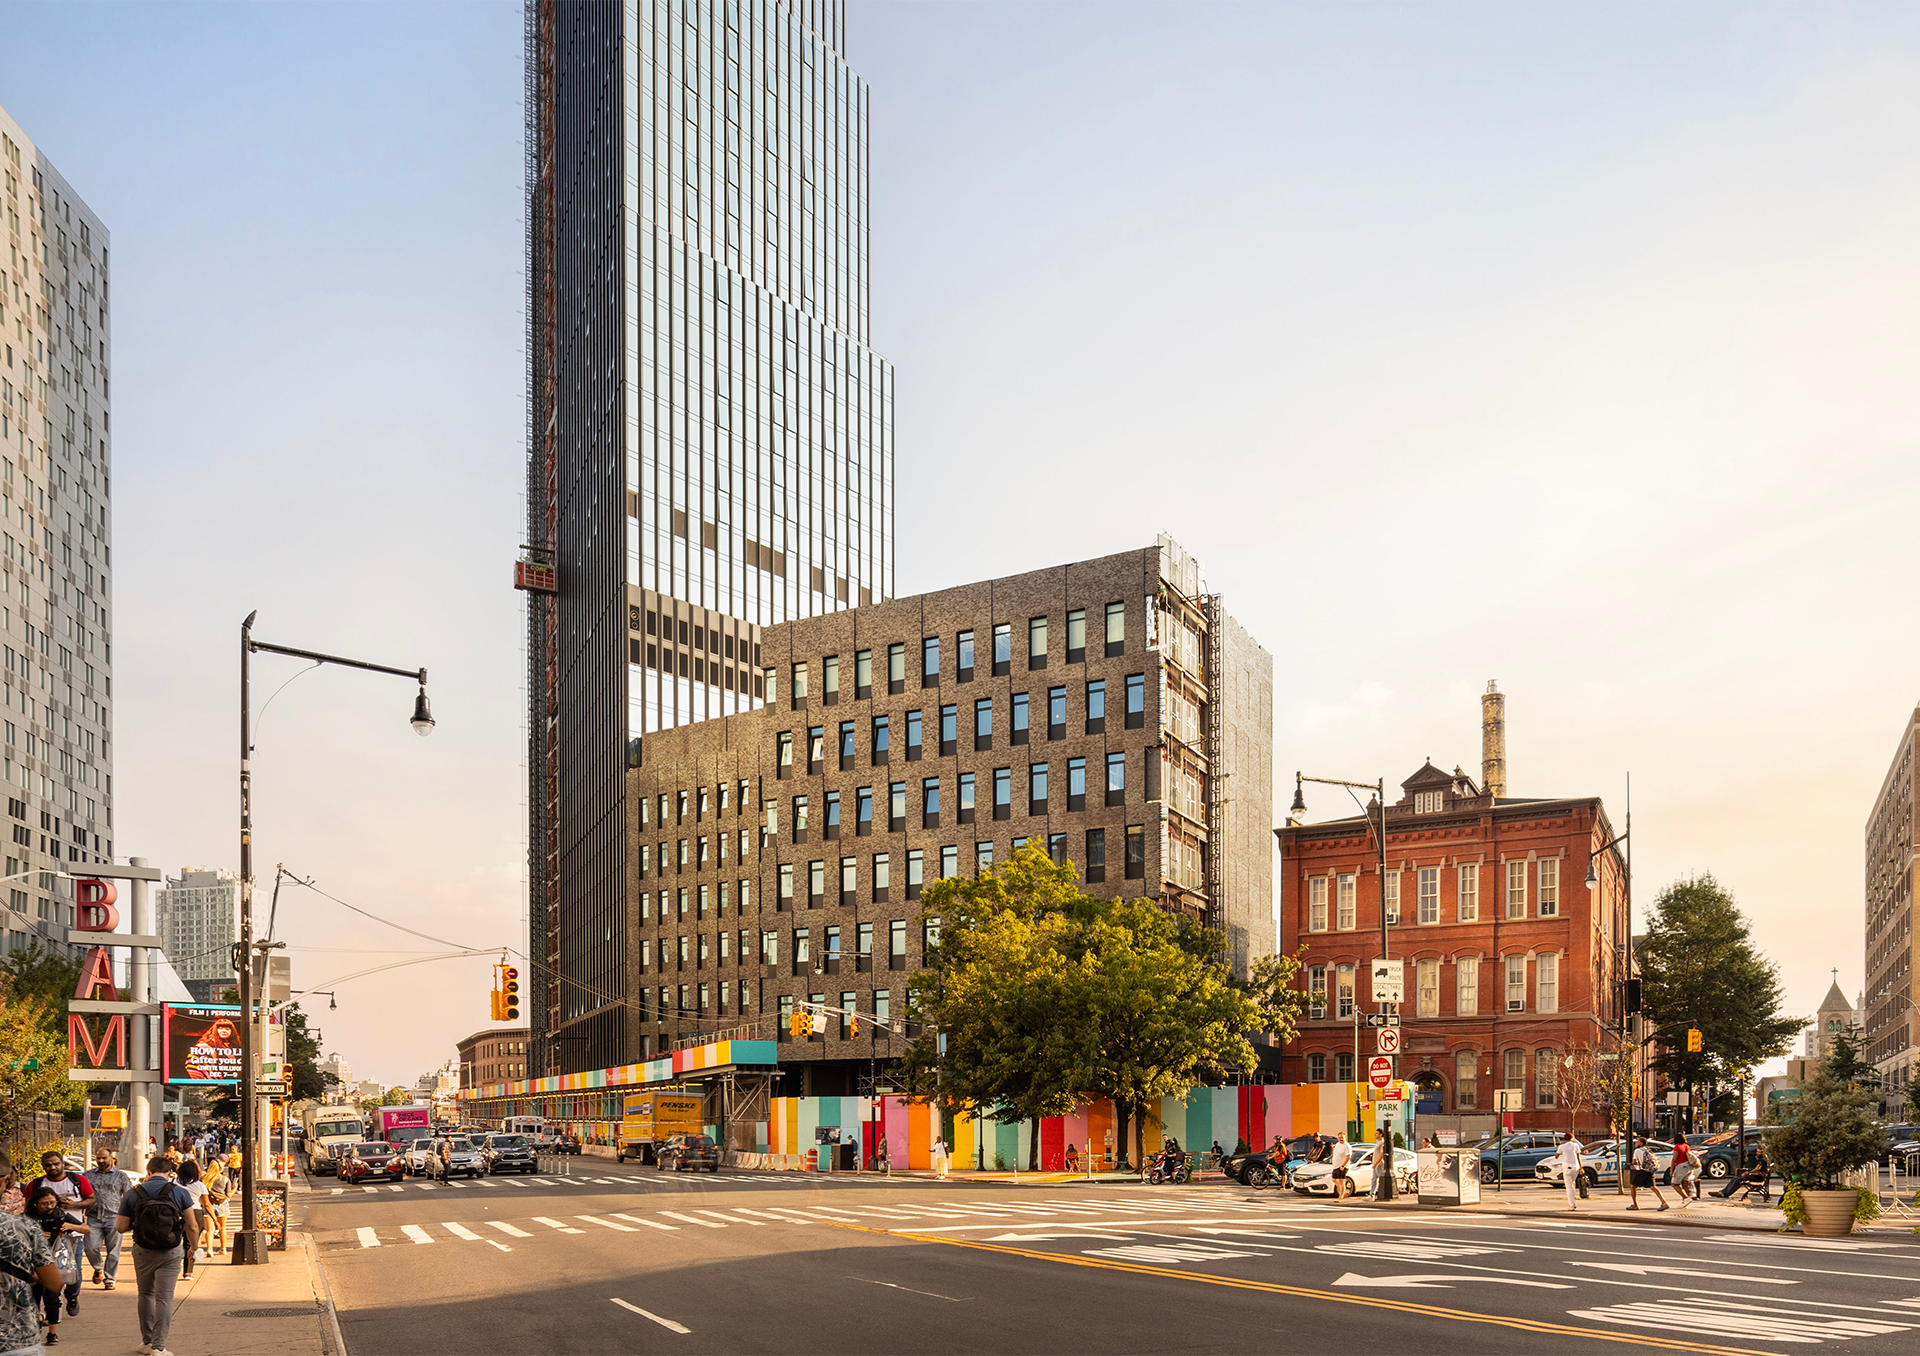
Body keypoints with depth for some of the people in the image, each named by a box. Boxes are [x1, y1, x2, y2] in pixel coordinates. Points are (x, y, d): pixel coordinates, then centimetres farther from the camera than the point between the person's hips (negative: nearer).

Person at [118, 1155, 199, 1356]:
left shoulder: (132, 1195, -4)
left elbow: (121, 1227, -2)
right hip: (170, 1252, -2)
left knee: (146, 1295, 20)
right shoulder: (180, 1193, -7)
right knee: (164, 1298, 1)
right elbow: (192, 1227, -6)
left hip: (143, 1252, 2)